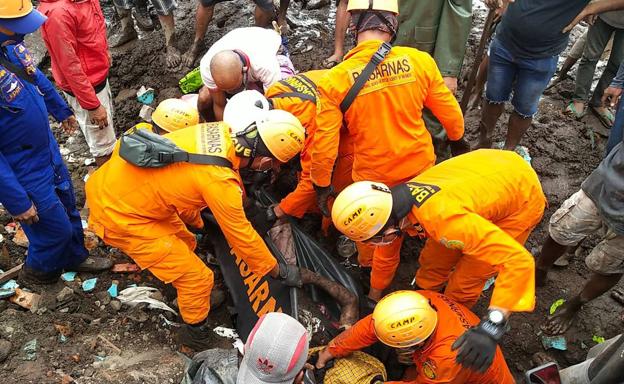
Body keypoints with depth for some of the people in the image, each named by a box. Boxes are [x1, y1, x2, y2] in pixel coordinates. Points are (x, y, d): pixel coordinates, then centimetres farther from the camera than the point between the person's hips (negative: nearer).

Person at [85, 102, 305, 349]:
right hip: (119, 214, -8)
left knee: (184, 243, 22)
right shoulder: (219, 181, -29)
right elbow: (242, 236, -15)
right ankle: (195, 333, 25)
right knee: (196, 278, 1)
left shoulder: (221, 131, -8)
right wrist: (280, 272, -1)